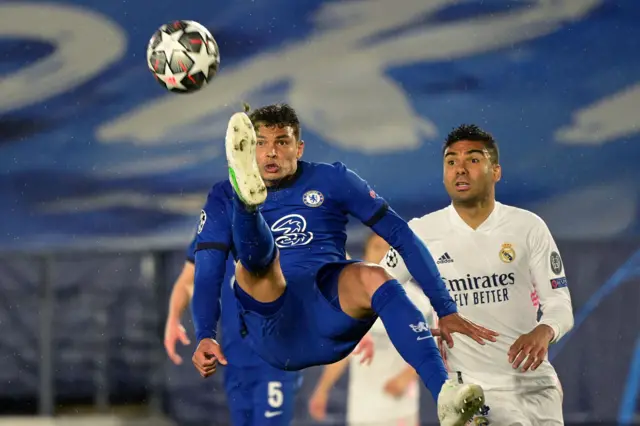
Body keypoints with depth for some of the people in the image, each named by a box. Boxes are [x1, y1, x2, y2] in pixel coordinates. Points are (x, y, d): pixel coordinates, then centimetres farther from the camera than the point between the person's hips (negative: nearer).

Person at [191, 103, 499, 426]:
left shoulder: (330, 180, 13)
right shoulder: (223, 198, 13)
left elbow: (401, 236, 11)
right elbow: (207, 271, 1)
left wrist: (446, 310, 1)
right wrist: (205, 337, -19)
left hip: (333, 320, 0)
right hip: (274, 334, 0)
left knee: (370, 277, -32)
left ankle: (444, 395, -50)